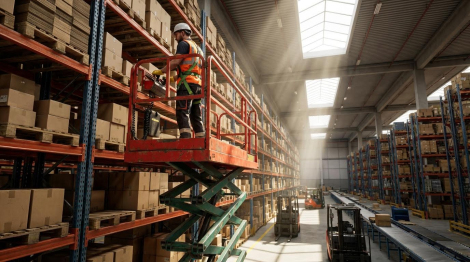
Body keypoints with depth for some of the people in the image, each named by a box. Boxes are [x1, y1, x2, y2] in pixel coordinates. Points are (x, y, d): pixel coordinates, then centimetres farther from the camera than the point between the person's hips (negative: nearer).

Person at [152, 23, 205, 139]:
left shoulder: (184, 44, 5)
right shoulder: (197, 48, 31)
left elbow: (176, 62, -9)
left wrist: (161, 71, -1)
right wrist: (176, 77, 26)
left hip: (187, 83, -8)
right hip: (198, 83, 8)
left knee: (182, 113, -16)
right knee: (196, 116, 4)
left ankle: (185, 137, -26)